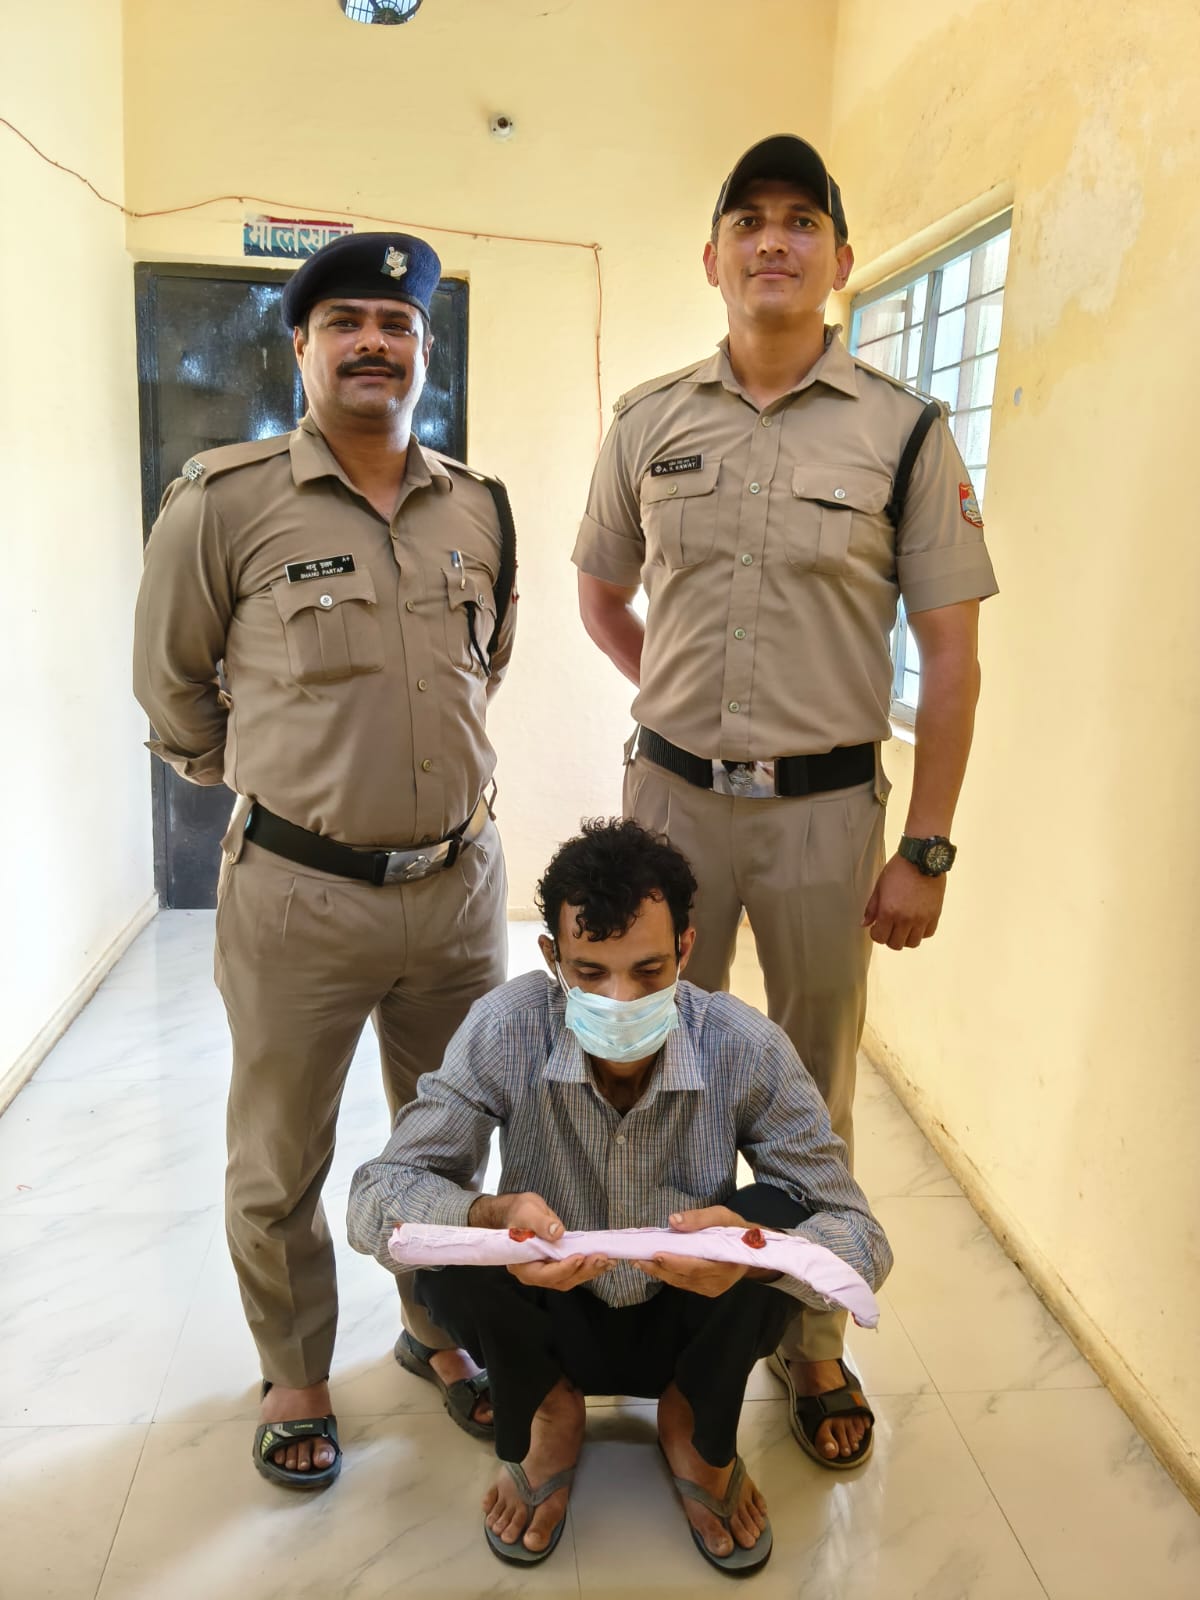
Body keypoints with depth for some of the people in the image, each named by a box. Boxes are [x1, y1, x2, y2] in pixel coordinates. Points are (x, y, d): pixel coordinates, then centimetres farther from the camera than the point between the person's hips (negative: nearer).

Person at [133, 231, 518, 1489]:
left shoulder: (480, 510, 4)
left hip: (460, 881, 4)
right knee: (279, 1164, 13)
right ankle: (294, 1377, 38)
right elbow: (171, 683, 4)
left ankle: (437, 1330, 44)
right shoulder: (223, 501, -9)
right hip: (296, 894, -3)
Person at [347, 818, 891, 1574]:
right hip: (554, 1324, 0)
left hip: (689, 1325, 0)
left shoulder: (748, 1050, -25)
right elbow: (376, 1197, -23)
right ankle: (547, 1414, 4)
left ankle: (698, 1428, 3)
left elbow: (863, 1240, -21)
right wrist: (492, 1217, -45)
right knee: (451, 1229, -29)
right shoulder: (506, 1030, -25)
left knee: (781, 1212, -28)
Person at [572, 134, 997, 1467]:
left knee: (815, 1094, 13)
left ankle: (812, 1344, 35)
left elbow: (951, 657, -4)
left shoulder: (903, 431, -4)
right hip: (673, 795, 2)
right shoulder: (649, 421, 2)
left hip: (827, 808, -2)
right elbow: (601, 596, 17)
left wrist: (926, 850, -7)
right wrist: (680, 703, 9)